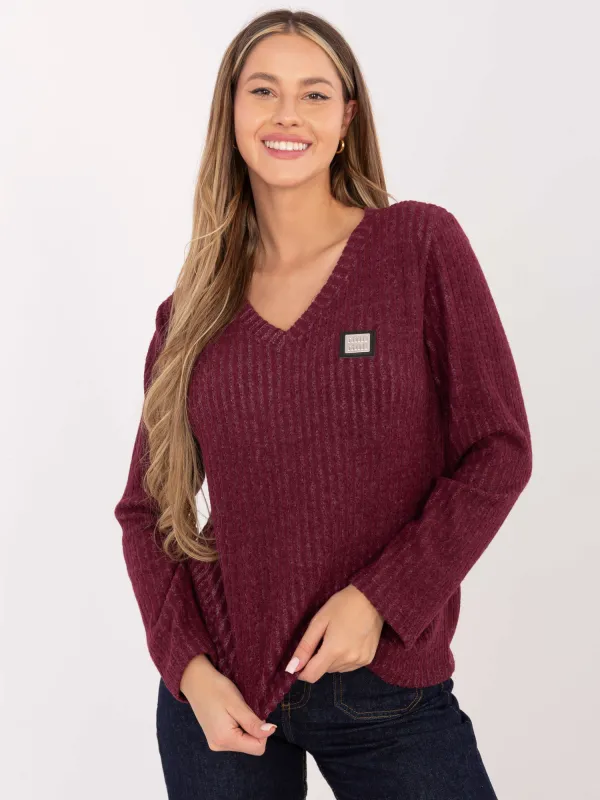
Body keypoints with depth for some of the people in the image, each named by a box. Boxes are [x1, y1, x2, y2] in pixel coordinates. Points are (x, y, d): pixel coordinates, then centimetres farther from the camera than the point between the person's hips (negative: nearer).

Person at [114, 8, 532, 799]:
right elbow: (146, 506, 7)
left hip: (389, 690, -2)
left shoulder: (423, 244, -4)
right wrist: (188, 667, -6)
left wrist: (379, 598, -14)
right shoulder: (194, 310, 3)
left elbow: (498, 451, -5)